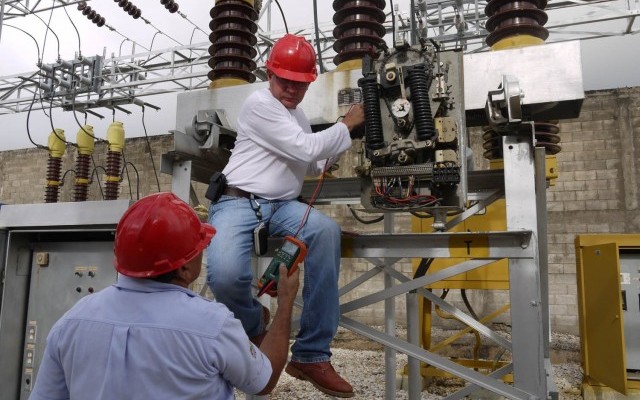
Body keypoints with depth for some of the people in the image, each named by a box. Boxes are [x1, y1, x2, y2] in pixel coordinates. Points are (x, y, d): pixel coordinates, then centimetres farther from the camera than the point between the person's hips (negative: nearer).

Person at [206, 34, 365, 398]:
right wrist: (346, 126, -2)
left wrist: (343, 140, 14)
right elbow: (305, 150, -14)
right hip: (239, 202, -6)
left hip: (281, 206, 6)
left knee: (327, 230, -28)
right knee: (226, 276, -35)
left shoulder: (298, 114, 21)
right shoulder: (259, 103, -6)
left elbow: (312, 165, 28)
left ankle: (311, 355, -20)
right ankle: (254, 325, 6)